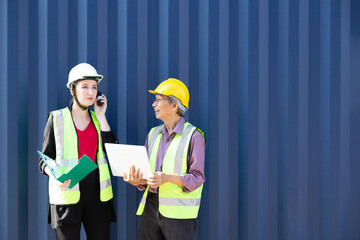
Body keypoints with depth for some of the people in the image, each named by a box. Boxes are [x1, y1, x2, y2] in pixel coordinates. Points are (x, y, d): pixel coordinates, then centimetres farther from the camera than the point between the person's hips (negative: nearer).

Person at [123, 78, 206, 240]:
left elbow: (197, 177, -8)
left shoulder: (193, 135, -5)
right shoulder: (153, 134, 14)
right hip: (150, 207, 5)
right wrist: (137, 180, -7)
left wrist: (168, 178, -22)